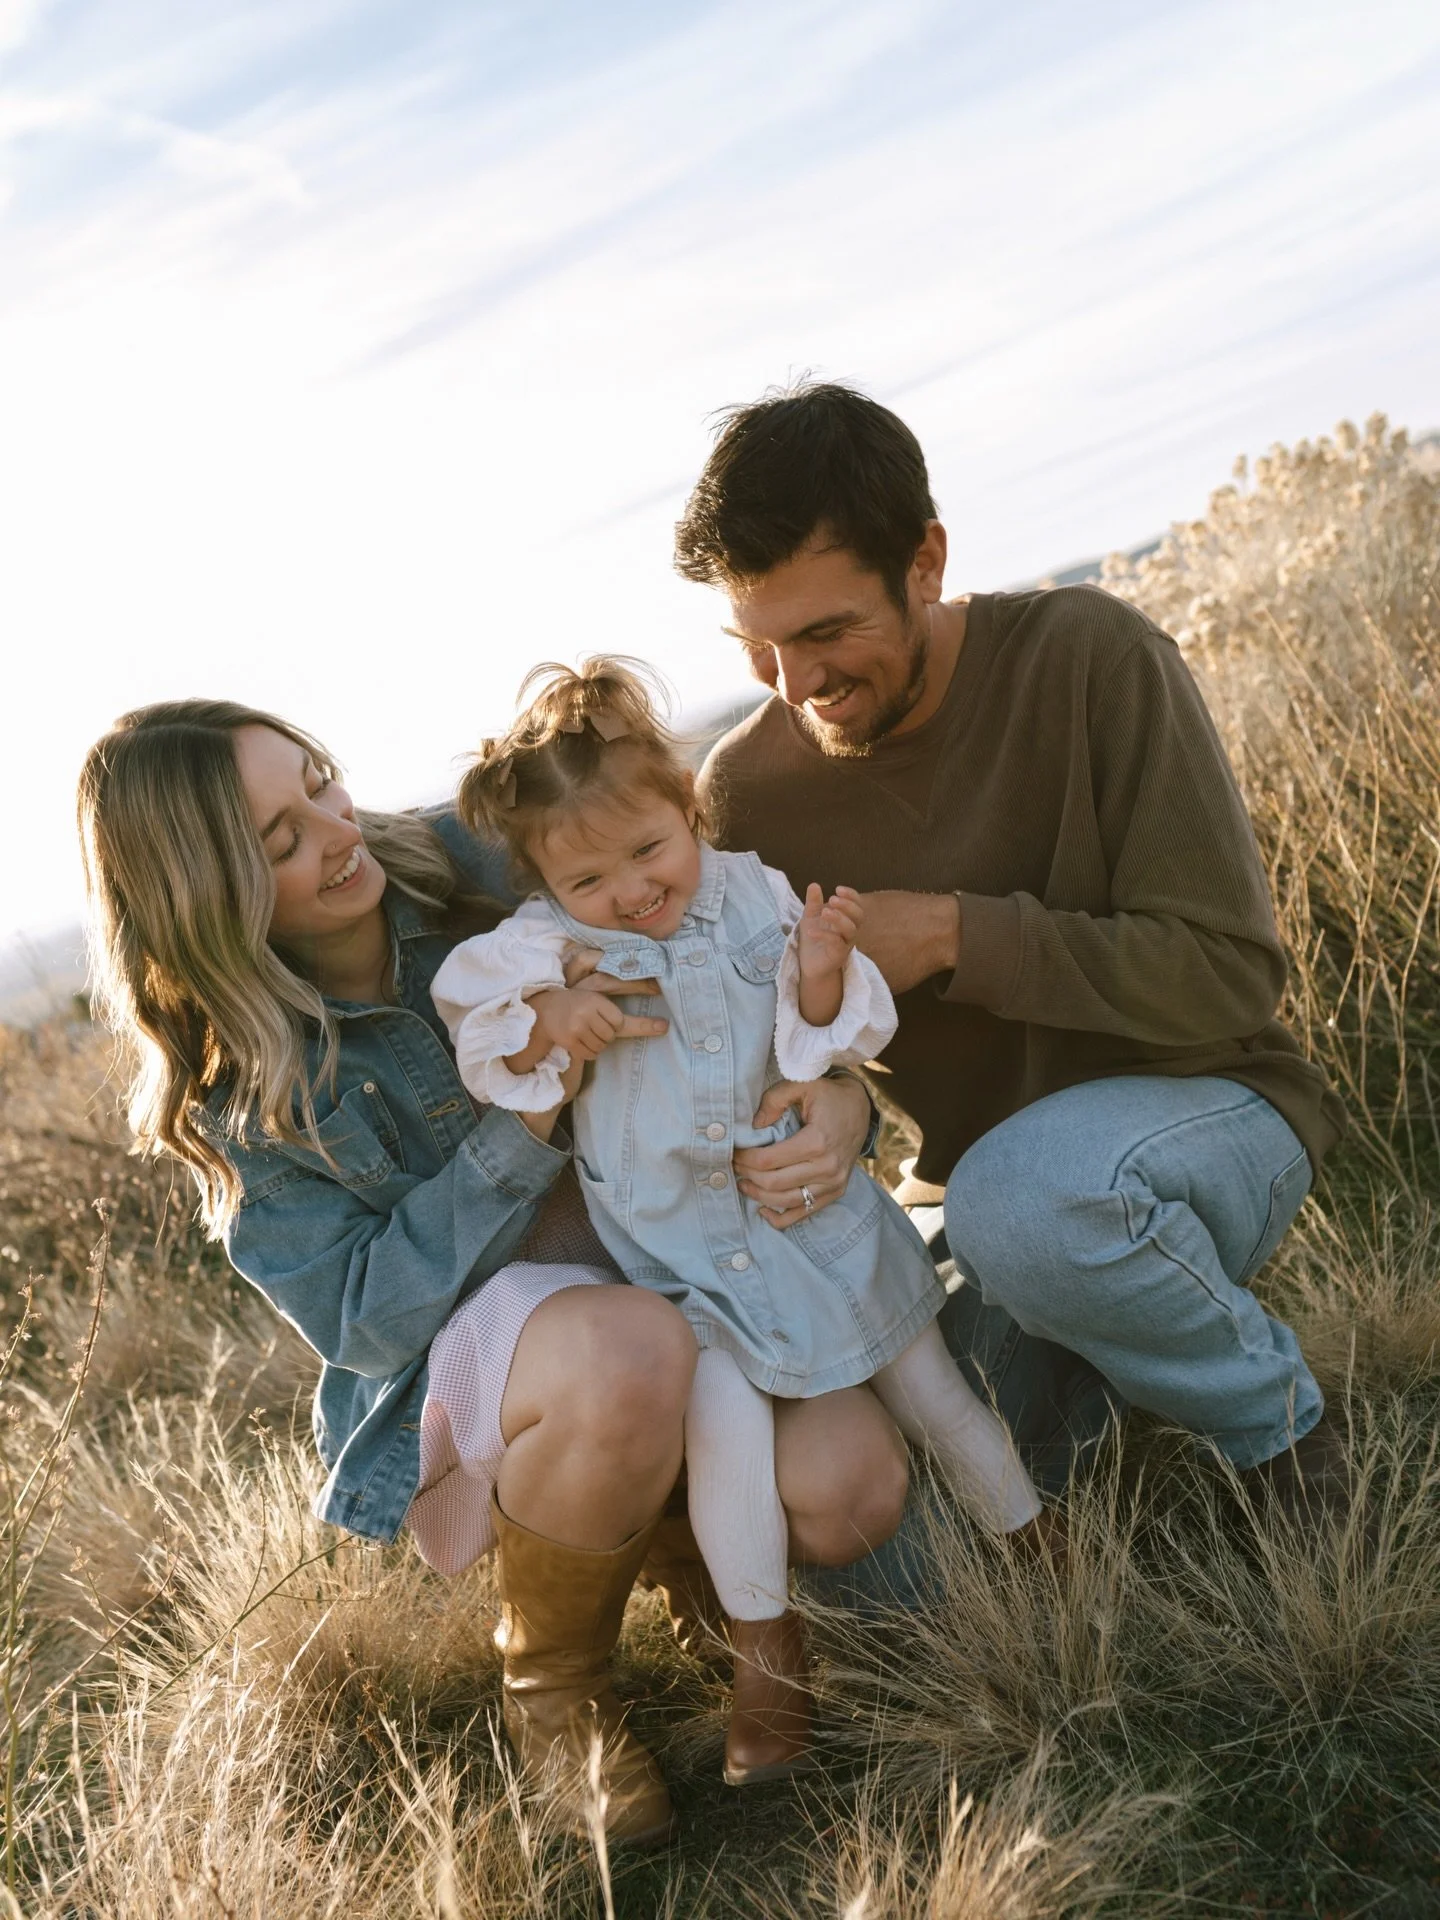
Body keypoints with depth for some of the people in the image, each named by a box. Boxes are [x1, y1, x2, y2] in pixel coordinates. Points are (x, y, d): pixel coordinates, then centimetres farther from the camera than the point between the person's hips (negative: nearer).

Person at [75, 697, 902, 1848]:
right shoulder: (241, 1090, -12)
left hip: (659, 1269, 3)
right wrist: (525, 1115, -29)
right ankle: (552, 1692, -7)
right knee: (628, 1354, -38)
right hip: (445, 1378, -3)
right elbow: (363, 1317, -18)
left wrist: (839, 1092, -21)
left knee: (852, 1491, -23)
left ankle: (676, 1527, 15)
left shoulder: (471, 869, -6)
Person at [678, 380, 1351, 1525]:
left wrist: (957, 934, -26)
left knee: (1024, 1191, -38)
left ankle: (1273, 1411, -7)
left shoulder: (1087, 658, -17)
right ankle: (1084, 1365, 16)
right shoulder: (746, 792, -6)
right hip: (980, 1184, 4)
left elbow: (1228, 973, -19)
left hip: (1204, 1118, -4)